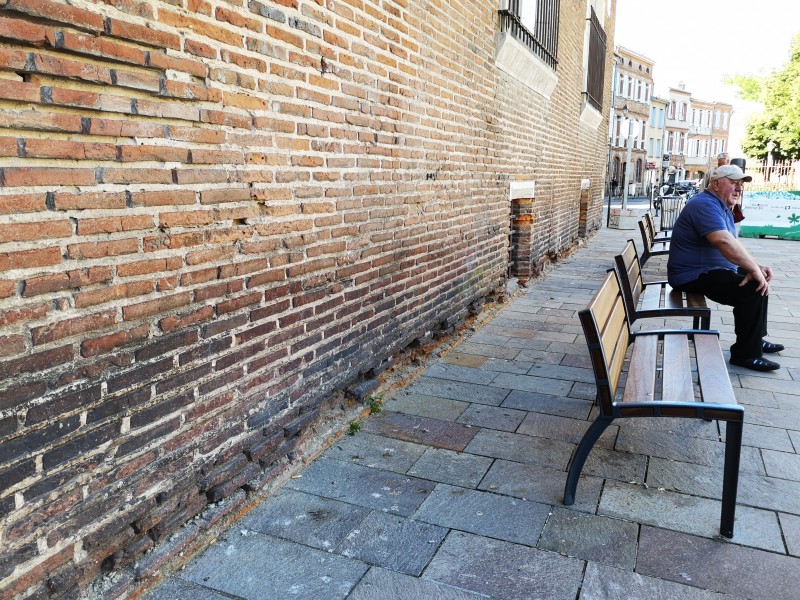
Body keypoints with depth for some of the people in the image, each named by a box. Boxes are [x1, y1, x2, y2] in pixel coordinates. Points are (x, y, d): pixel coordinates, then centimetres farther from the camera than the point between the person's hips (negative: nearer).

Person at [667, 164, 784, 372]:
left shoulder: (723, 208, 17)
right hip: (694, 276, -12)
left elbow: (735, 247, 18)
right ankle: (746, 354, -13)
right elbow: (725, 242, -34)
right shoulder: (705, 205, -19)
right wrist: (754, 269, -27)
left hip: (711, 270, 12)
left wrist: (756, 267, 2)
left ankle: (756, 339, 29)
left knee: (760, 280, 19)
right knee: (752, 290, -24)